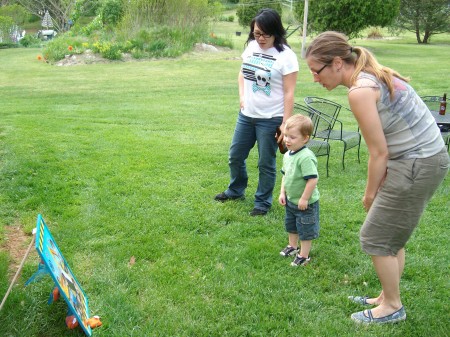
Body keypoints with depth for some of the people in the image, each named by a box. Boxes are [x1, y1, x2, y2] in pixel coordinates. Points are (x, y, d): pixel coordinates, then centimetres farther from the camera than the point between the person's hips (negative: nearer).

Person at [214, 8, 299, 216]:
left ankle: (263, 202, 23)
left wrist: (286, 124, -17)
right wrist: (242, 96, 5)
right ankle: (236, 191, 41)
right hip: (246, 115, 7)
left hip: (270, 119, -6)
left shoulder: (285, 56, -15)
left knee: (266, 164, 6)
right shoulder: (251, 46, 4)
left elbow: (289, 93, -15)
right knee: (235, 156, 18)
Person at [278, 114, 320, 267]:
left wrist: (304, 199, -25)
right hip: (291, 200, 9)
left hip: (306, 203, -9)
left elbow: (313, 179, -32)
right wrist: (282, 193, 6)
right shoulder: (287, 155, 0)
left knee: (306, 230, 9)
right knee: (290, 225, 27)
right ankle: (292, 246, 49)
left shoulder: (306, 157, -30)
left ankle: (304, 255, 25)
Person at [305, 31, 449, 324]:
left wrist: (370, 193, -2)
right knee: (392, 234, 20)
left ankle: (393, 306, 21)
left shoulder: (360, 91, -20)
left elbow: (379, 152, -16)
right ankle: (387, 297, 35)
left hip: (417, 165, -9)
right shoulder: (374, 75, 8)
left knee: (376, 236, 4)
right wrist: (379, 187, 6)